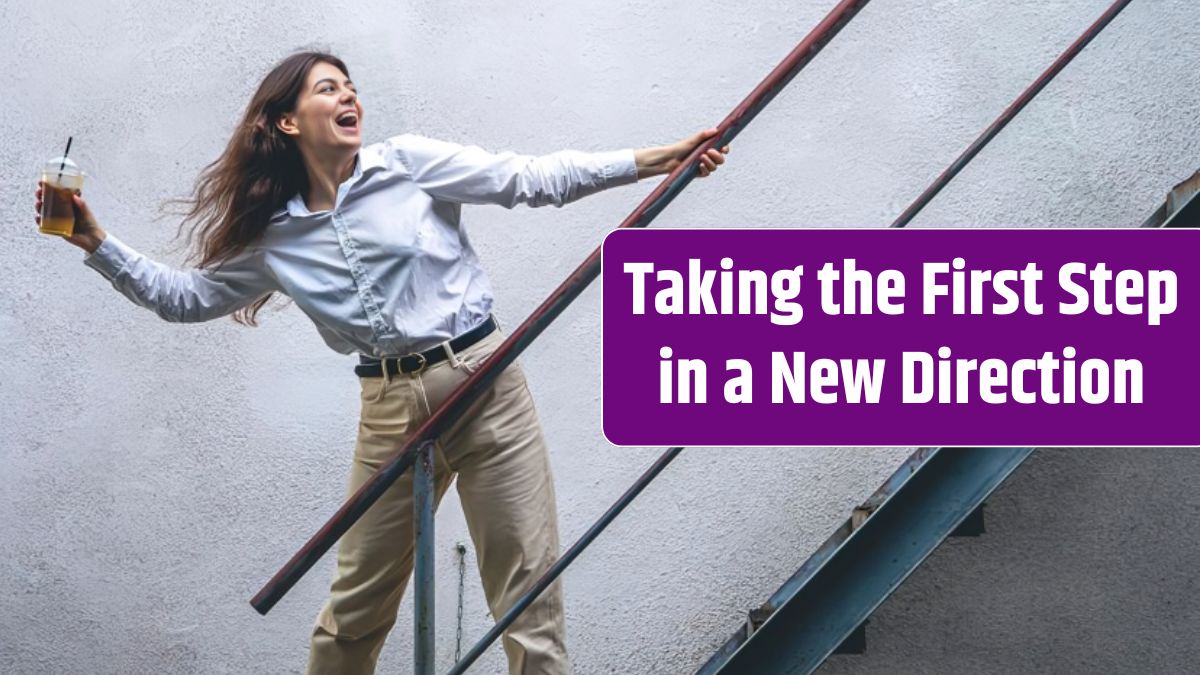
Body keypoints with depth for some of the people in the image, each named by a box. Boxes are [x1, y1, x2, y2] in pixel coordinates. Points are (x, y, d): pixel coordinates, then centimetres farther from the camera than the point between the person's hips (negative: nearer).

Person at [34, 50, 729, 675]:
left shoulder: (410, 163, 1)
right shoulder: (273, 236, 9)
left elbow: (532, 180, -2)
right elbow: (185, 296, 19)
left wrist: (657, 160, -8)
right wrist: (97, 242, 11)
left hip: (485, 384, -2)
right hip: (391, 410, 2)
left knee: (529, 590, -3)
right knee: (357, 602, 10)